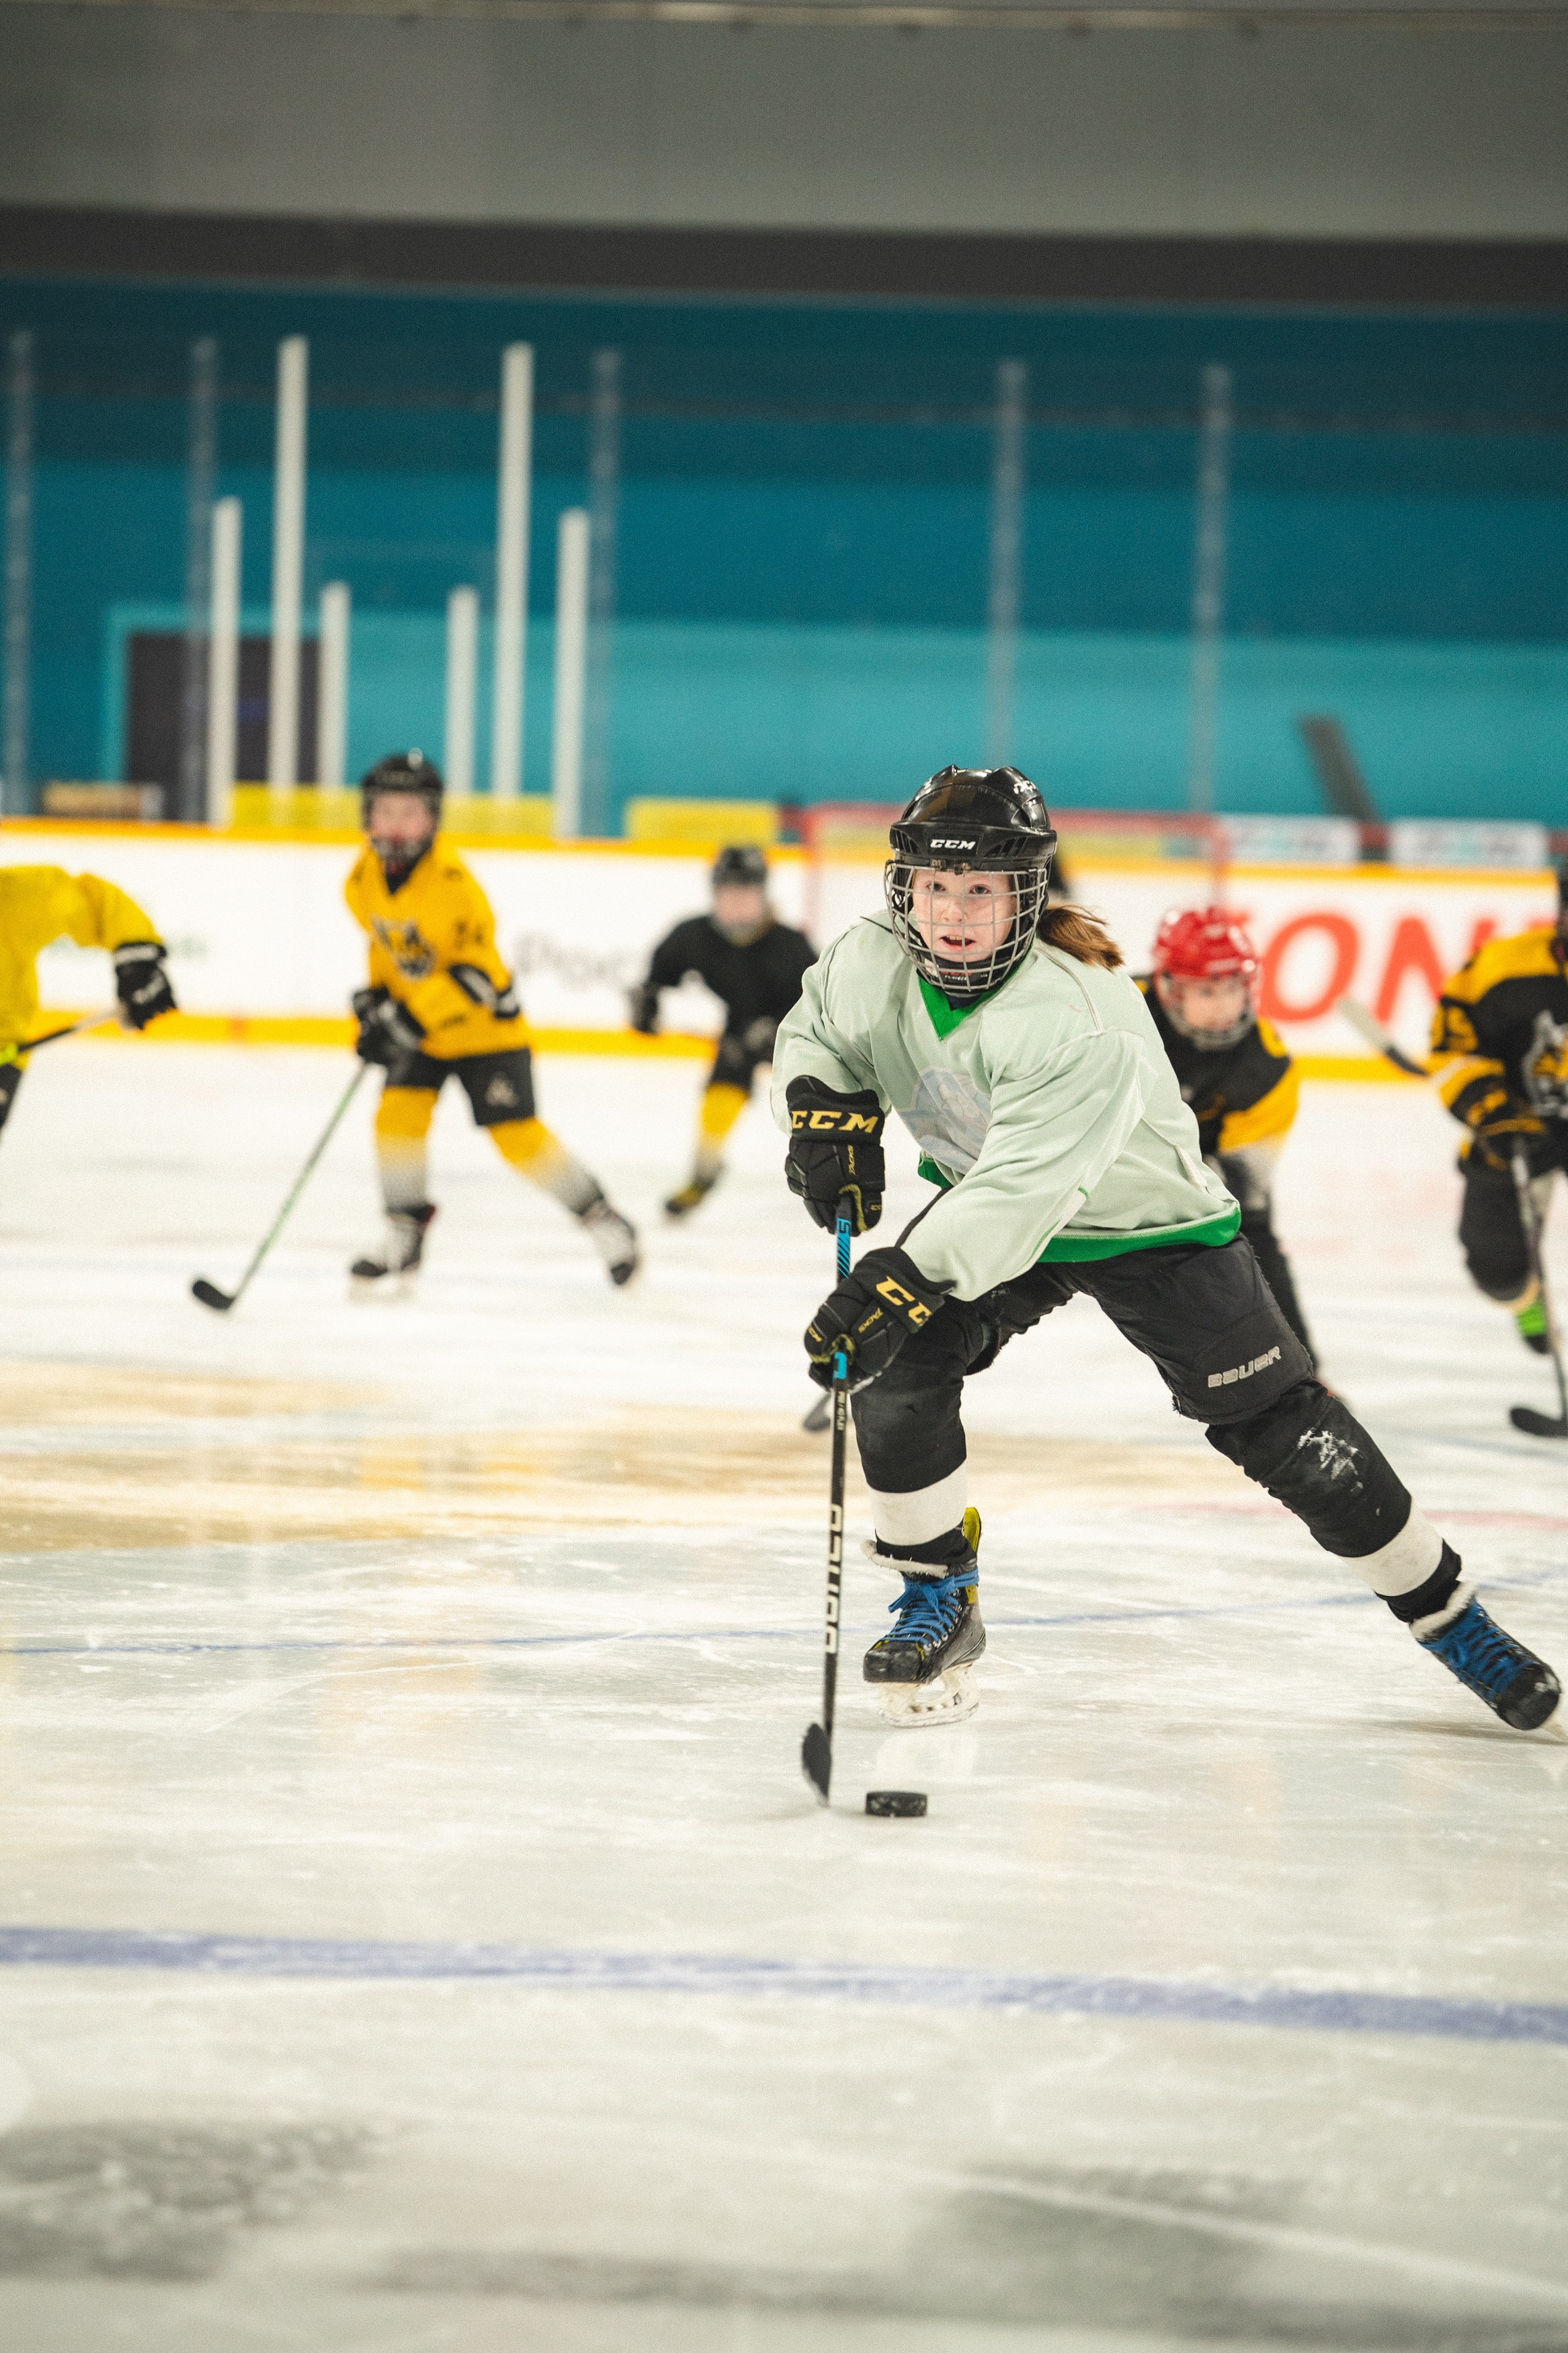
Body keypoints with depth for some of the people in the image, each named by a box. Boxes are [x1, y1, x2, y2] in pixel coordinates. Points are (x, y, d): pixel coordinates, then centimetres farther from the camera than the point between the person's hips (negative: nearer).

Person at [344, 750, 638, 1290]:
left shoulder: (452, 882, -28)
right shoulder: (364, 879, -5)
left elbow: (474, 970, -28)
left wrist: (411, 1019, -34)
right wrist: (377, 997, 4)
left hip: (483, 1020, -6)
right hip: (413, 1022, 6)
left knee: (516, 1132, -8)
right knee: (399, 1114, -11)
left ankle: (599, 1217, 9)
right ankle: (403, 1235, 4)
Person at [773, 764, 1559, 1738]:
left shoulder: (1080, 1013, -38)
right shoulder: (872, 965, -19)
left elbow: (1024, 1193, -45)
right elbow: (814, 1032, 5)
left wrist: (900, 1282, -53)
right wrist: (828, 1114, -15)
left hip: (1150, 1224, -5)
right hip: (985, 1200, 5)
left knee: (1277, 1424, -6)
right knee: (897, 1365, -19)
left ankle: (1451, 1615, 9)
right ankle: (939, 1602, 0)